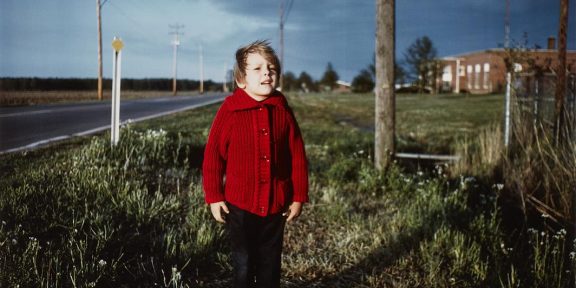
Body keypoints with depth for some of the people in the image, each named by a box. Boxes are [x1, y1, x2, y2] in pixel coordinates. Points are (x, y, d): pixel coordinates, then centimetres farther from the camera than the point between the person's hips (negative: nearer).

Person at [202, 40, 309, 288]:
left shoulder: (282, 111, -2)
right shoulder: (229, 111, -9)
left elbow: (298, 157, 2)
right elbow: (213, 156, -5)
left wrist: (298, 197, 2)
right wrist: (214, 198, -6)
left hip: (276, 205, 2)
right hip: (240, 204, -2)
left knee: (270, 265, 15)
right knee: (243, 266, 8)